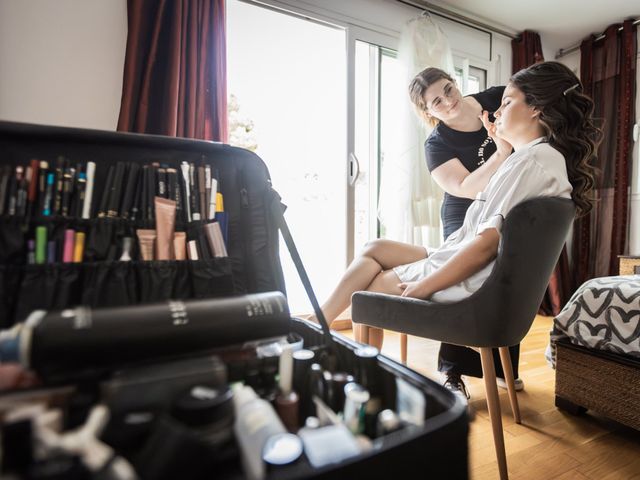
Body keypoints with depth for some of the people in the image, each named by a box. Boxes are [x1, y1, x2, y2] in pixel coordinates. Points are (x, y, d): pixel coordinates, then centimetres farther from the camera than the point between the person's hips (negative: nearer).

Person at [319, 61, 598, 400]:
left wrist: (420, 288, -20)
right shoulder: (545, 156, 15)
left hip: (469, 284, -10)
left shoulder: (533, 160, -17)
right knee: (374, 250, 10)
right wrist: (505, 148, 23)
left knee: (368, 289, 5)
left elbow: (487, 242, -25)